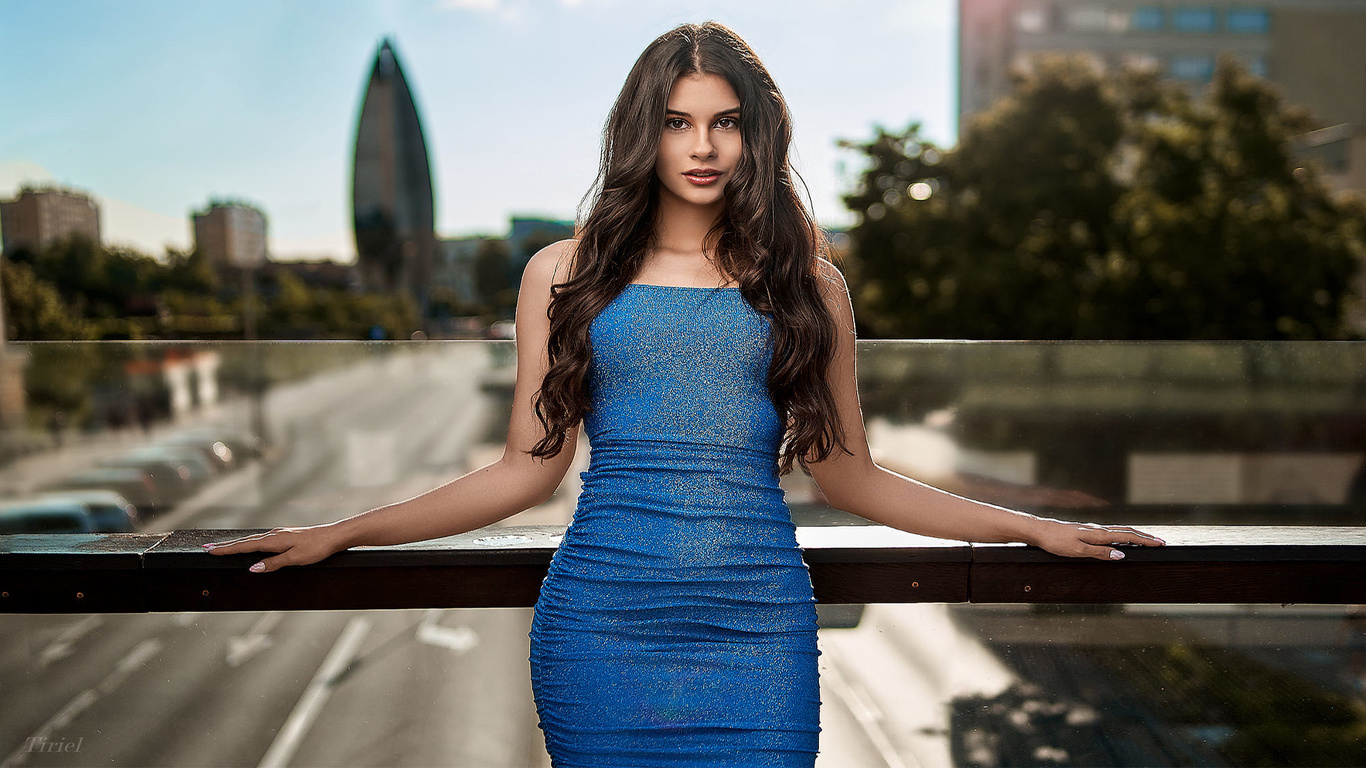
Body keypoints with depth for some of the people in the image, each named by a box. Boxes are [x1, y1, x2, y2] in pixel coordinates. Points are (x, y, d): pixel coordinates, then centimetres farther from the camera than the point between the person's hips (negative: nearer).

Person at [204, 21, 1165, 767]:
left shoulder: (806, 281, 7)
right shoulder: (565, 273, 6)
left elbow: (849, 475, 11)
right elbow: (528, 468, 8)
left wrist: (1034, 525, 10)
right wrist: (343, 532, 5)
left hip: (760, 626, 0)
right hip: (600, 619, 0)